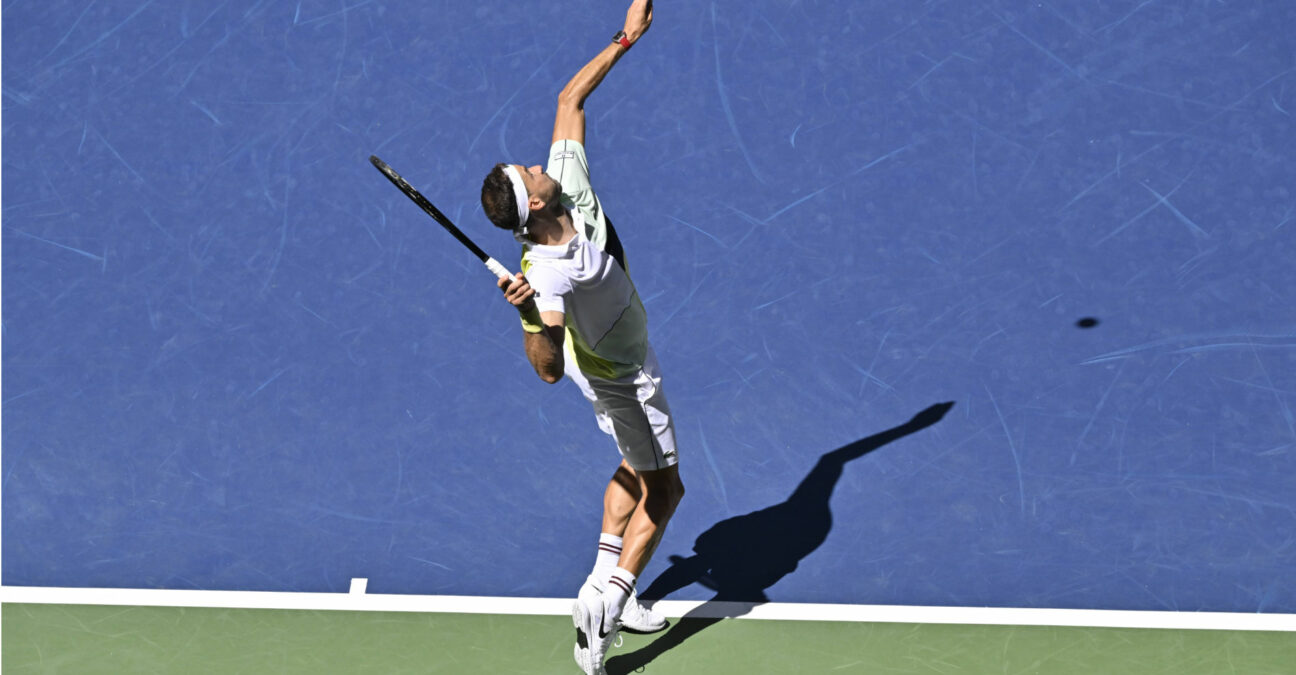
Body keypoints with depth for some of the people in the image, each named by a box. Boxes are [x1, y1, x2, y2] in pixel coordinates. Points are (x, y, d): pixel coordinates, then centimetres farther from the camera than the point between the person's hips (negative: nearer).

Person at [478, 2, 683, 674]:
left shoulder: (569, 182, -25)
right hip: (622, 377, -8)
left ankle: (606, 583, 33)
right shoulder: (547, 271, -42)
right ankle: (605, 604, 8)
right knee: (662, 490, 6)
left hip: (611, 361, 8)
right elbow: (548, 367, -45)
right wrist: (530, 314, -62)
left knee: (637, 467, 24)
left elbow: (569, 101, -13)